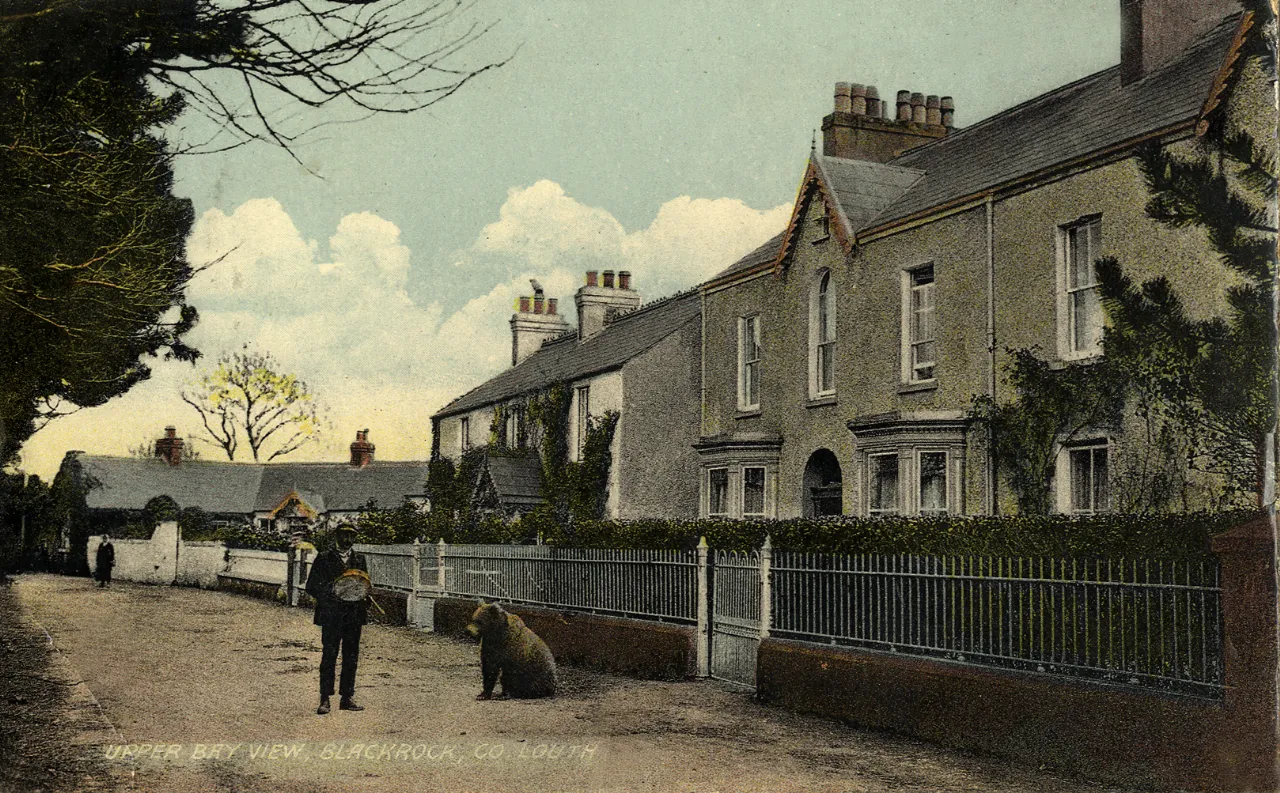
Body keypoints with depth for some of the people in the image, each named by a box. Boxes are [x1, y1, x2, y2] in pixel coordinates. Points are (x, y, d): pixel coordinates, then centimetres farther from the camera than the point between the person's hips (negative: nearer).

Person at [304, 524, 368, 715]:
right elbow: (311, 587, 0)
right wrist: (331, 593, -16)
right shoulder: (324, 559, 2)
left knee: (351, 658, 6)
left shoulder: (359, 560, 14)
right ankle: (325, 699, 2)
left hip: (354, 615, 4)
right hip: (331, 616, -4)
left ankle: (347, 697, 13)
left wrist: (365, 602, -1)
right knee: (329, 657, -4)